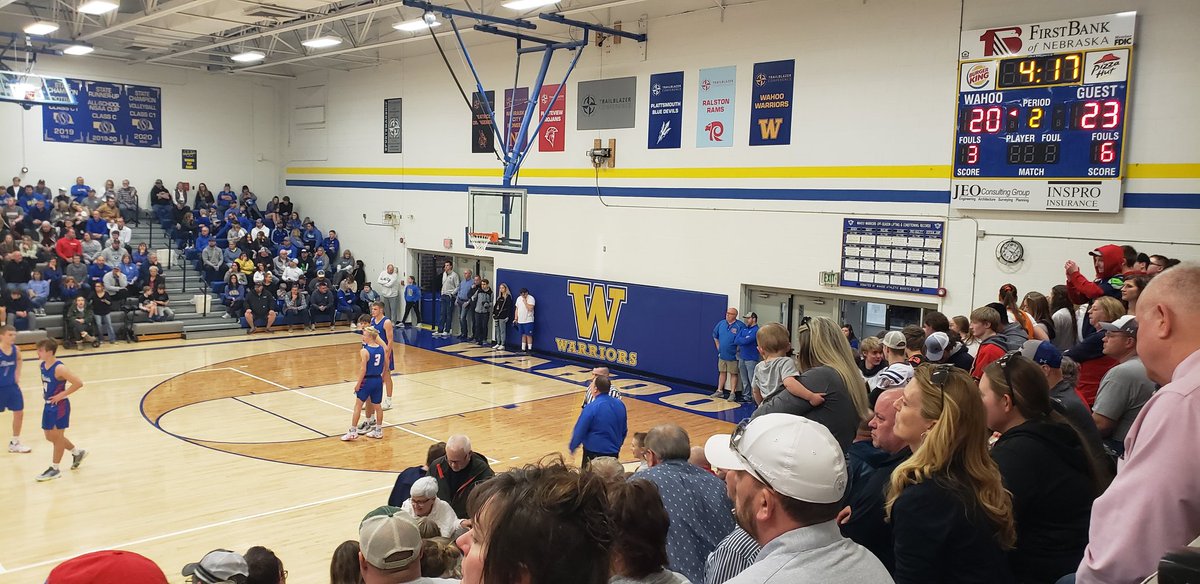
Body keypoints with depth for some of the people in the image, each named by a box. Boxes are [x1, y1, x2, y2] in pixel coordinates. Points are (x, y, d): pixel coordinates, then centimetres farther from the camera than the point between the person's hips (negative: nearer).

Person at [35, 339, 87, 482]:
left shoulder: (59, 368, -23)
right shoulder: (42, 366, 3)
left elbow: (78, 383, -27)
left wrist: (62, 394, -22)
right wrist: (45, 391, 8)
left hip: (59, 406, -9)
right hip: (49, 405, 9)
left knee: (57, 436, 2)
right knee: (50, 436, 16)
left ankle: (54, 469, 14)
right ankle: (77, 452, 35)